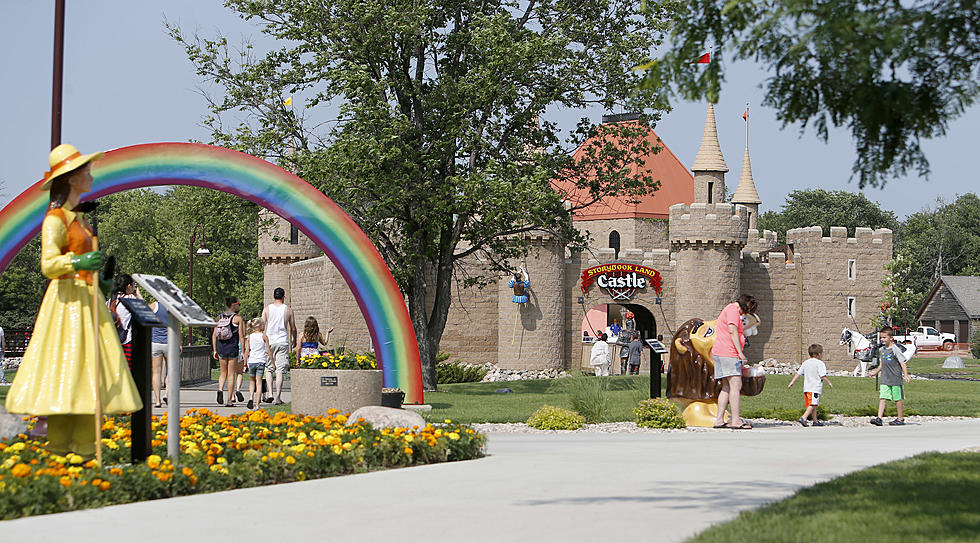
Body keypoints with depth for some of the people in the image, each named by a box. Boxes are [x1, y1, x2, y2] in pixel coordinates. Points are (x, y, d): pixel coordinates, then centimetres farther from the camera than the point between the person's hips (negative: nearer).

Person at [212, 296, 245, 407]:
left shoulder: (219, 317, 6)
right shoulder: (237, 318, -5)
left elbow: (214, 335, 5)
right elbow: (241, 336, -7)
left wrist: (215, 350, 10)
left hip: (221, 348, 3)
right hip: (233, 348, -3)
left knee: (223, 373, 17)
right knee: (231, 374, 4)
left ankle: (220, 389, -11)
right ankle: (229, 401, 5)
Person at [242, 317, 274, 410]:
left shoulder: (250, 337, 4)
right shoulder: (264, 336, -3)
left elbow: (247, 351, 3)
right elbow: (269, 351, -2)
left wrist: (245, 364, 8)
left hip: (251, 361, 2)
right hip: (261, 361, -2)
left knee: (252, 381, 18)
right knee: (259, 382, 1)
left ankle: (251, 398, -3)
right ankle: (257, 403, -3)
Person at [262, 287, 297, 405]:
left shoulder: (267, 309, 3)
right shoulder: (288, 309, 4)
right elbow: (293, 328, 8)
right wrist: (294, 341, 24)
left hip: (269, 341, 0)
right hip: (283, 342, 0)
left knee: (269, 369, 11)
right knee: (280, 370, 0)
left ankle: (270, 393, -1)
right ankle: (278, 397, -4)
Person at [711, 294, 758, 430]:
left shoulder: (729, 309, 25)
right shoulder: (733, 310, -8)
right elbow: (732, 331, -18)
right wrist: (740, 353, -19)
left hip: (719, 352, 11)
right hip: (728, 352, -11)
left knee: (727, 387, 10)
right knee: (736, 385, -12)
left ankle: (719, 419, 7)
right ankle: (736, 420, -16)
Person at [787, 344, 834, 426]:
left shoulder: (805, 363, 14)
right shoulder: (820, 363, -6)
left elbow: (798, 373, 11)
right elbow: (823, 376, -9)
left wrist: (792, 382, 13)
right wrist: (829, 383, 5)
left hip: (806, 388, 8)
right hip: (816, 388, -8)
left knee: (813, 405, 16)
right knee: (813, 404, -13)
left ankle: (815, 421, 21)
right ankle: (803, 418, -27)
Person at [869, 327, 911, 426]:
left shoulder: (895, 349, -11)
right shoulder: (881, 350, 10)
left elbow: (902, 363, -13)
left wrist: (906, 375, -23)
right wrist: (875, 372, 24)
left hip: (896, 379, -6)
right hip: (885, 380, 6)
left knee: (897, 399, 5)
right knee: (882, 398, -4)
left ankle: (901, 418, 16)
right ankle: (879, 418, -9)